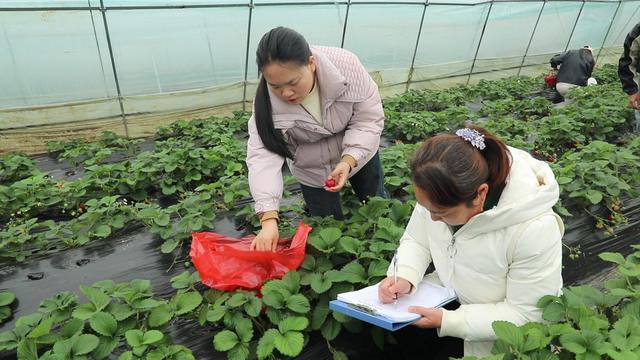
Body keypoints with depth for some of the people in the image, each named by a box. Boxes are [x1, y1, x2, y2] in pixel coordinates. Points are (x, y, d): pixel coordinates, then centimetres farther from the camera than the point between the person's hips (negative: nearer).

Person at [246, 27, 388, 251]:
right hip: (313, 170, 0)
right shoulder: (267, 101, -30)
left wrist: (349, 162, -38)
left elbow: (369, 119, -23)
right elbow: (263, 155, -34)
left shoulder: (345, 65, -32)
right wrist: (269, 219, -45)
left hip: (358, 152, 1)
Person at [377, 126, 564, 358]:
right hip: (448, 295, 4)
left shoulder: (534, 228, -34)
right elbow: (416, 241, -4)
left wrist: (447, 321, -29)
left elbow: (526, 314, -23)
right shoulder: (441, 194, -21)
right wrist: (404, 277, -23)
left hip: (501, 327, -3)